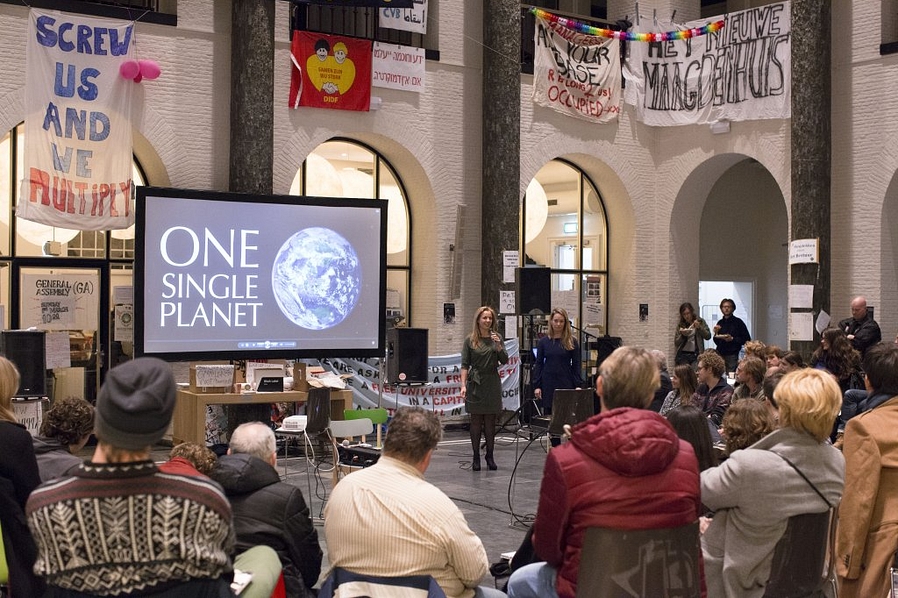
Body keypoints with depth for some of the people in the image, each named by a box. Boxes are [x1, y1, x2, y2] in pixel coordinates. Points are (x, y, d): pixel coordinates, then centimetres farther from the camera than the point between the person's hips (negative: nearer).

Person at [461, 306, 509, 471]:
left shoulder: (496, 337, 6)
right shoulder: (470, 340, 1)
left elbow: (505, 361, 2)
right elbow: (465, 365, 0)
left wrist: (498, 346, -13)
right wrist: (463, 385, -8)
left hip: (492, 383, 2)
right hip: (475, 383, -1)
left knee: (490, 421, 5)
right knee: (476, 420, 3)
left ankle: (490, 456, 13)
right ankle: (476, 457, 10)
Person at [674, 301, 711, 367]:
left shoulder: (700, 321, 7)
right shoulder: (680, 324, 10)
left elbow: (708, 336, 0)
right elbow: (676, 343, 9)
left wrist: (699, 327, -13)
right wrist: (682, 335, -9)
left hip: (695, 355, -2)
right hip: (682, 355, 2)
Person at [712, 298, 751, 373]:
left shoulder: (738, 322, -1)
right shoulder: (720, 323, 13)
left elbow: (747, 339, -4)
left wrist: (733, 339, -13)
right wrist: (716, 333, 0)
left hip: (732, 356, -4)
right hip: (720, 354, 4)